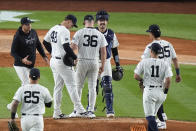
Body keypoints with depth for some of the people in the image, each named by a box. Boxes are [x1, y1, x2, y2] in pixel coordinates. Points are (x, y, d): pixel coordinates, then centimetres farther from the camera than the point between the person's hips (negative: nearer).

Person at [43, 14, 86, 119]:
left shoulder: (53, 29, 11)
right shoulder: (65, 31, -17)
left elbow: (45, 42, 19)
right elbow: (66, 46, -25)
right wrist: (75, 57, -15)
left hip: (53, 60, 9)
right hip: (62, 62, -9)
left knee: (58, 86, 12)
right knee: (71, 86, -3)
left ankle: (57, 112, 12)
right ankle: (80, 110, 0)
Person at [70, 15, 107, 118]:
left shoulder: (79, 33, -5)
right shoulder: (100, 34, 3)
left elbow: (73, 46, -14)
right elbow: (103, 51, 2)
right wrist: (103, 65, 9)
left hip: (82, 62, -2)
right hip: (94, 62, 2)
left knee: (78, 86, 8)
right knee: (92, 87, 7)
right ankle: (91, 111, 3)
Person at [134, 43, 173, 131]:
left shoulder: (144, 62, -6)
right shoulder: (164, 64, -1)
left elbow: (136, 76, -6)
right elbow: (168, 80, -10)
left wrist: (142, 80, 15)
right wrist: (165, 92, 3)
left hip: (149, 90, -4)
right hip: (160, 92, 4)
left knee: (149, 116, -3)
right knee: (152, 115, 20)